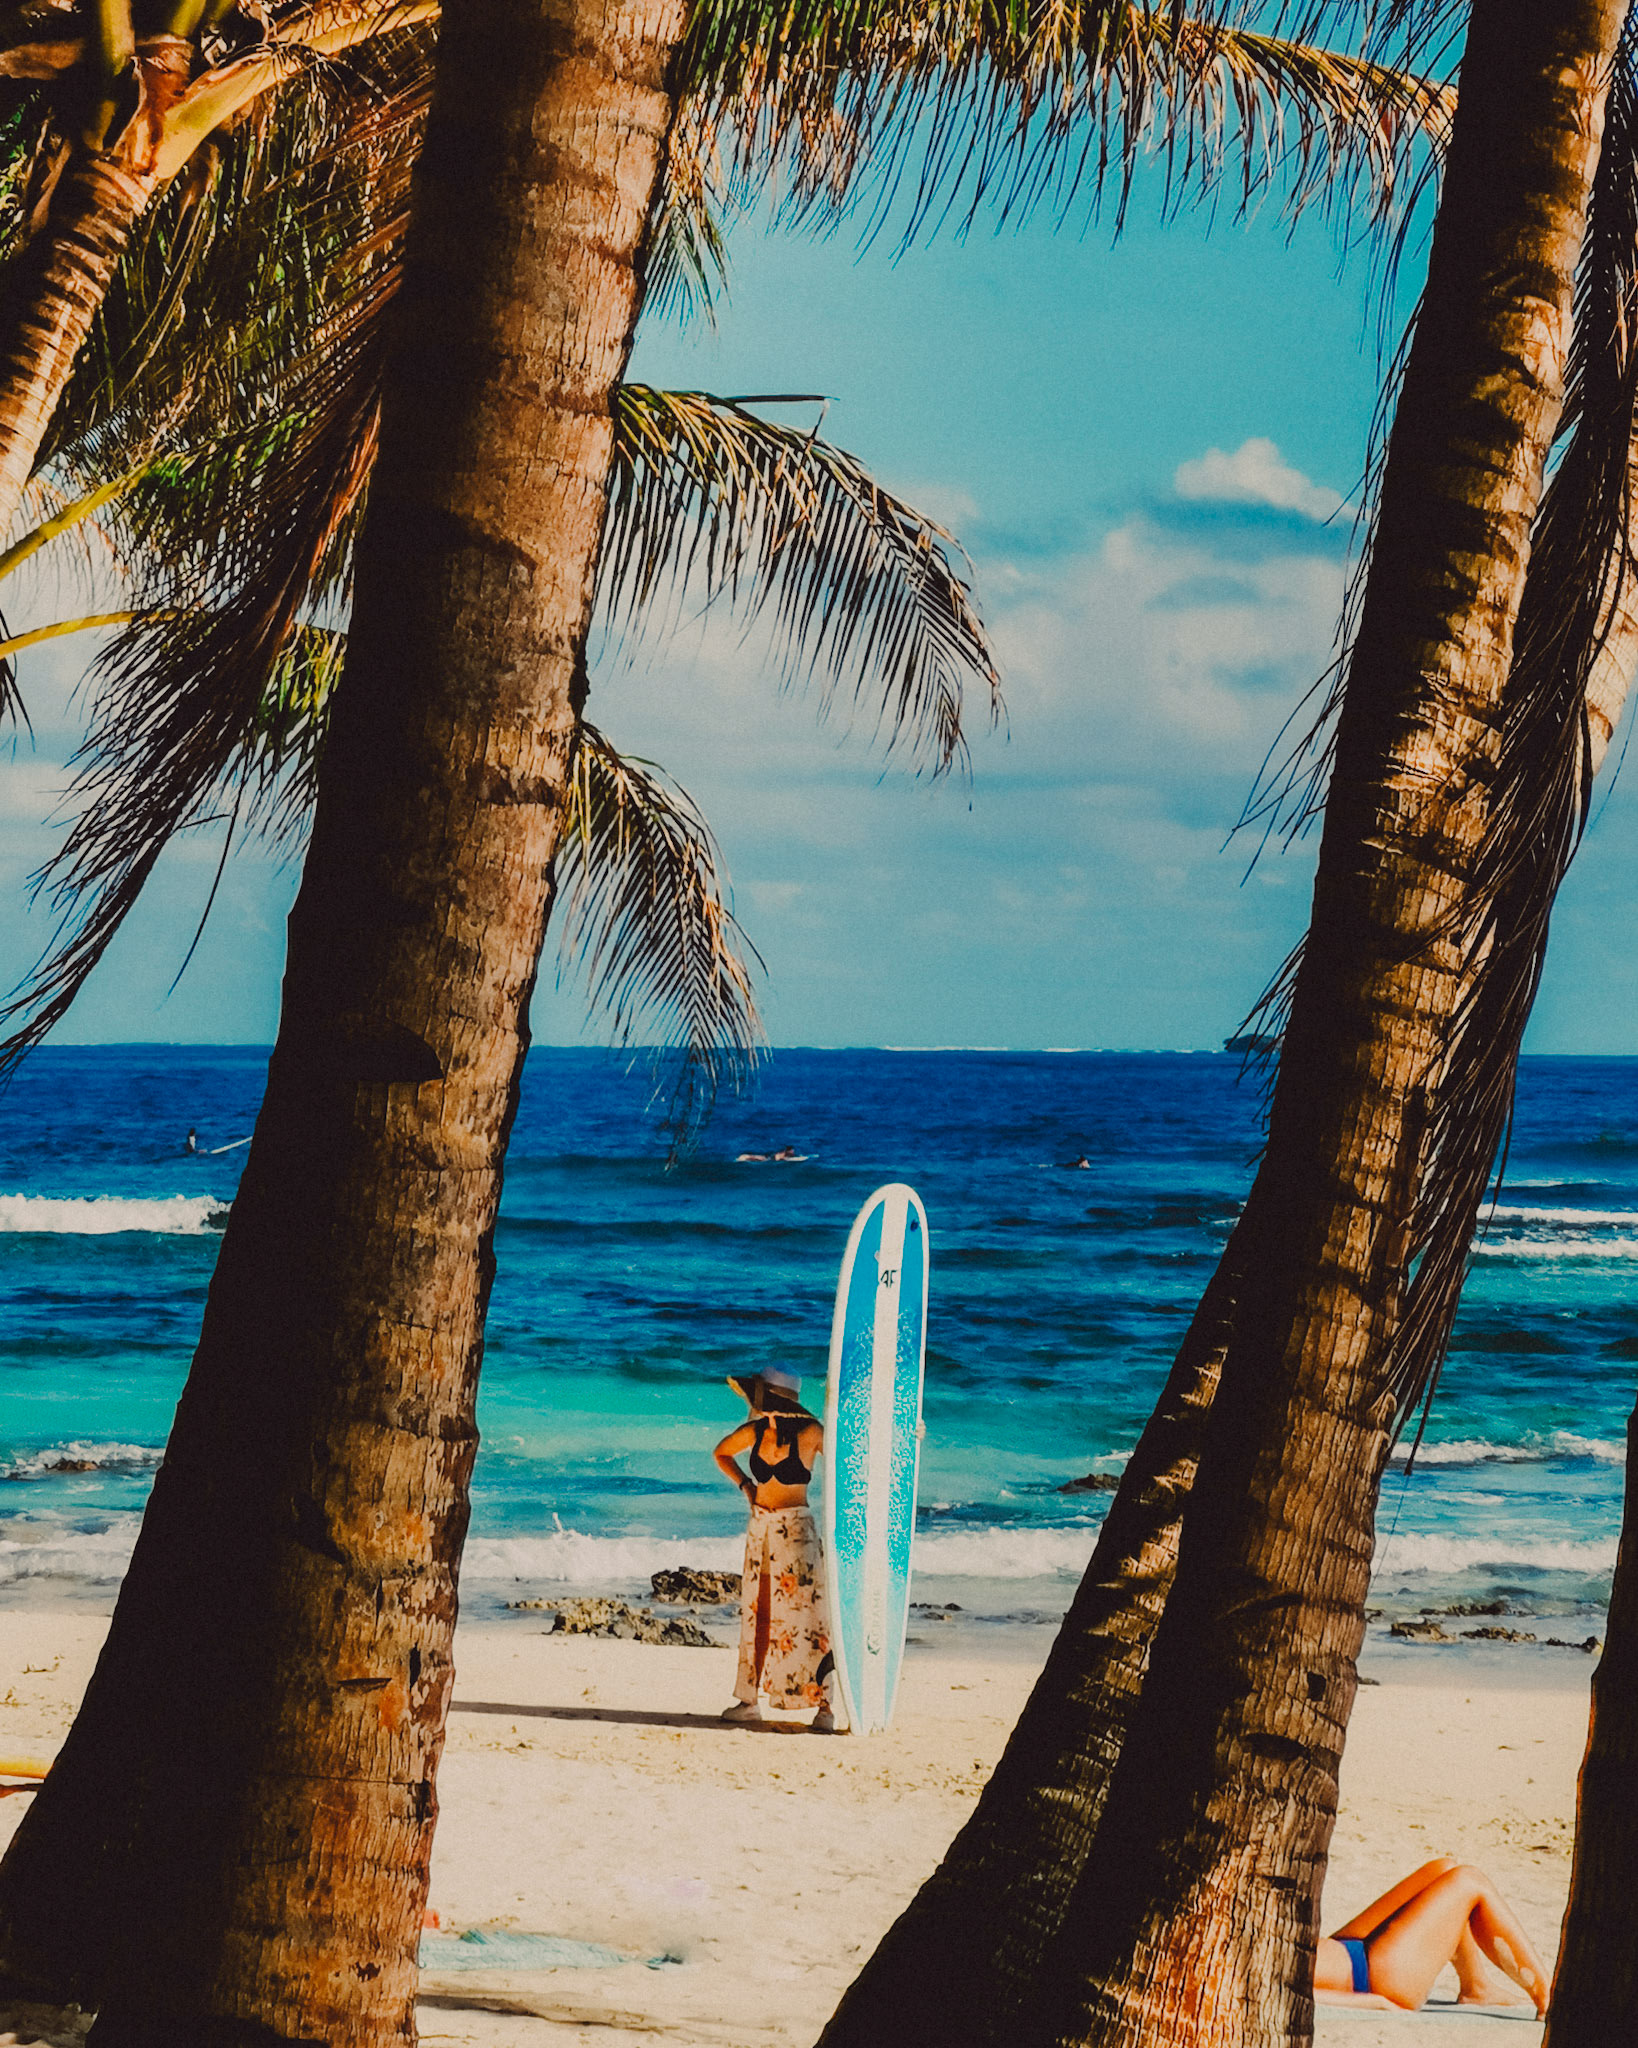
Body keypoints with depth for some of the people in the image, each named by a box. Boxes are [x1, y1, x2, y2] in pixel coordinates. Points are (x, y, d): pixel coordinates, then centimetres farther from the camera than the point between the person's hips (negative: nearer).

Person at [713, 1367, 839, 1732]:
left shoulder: (810, 1433, -12)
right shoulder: (755, 1431, 3)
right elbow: (721, 1453, 22)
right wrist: (744, 1484, 9)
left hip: (795, 1528, -6)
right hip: (759, 1527, 6)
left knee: (806, 1613, -8)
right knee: (756, 1611, 9)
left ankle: (824, 1705, -7)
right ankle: (750, 1699, 17)